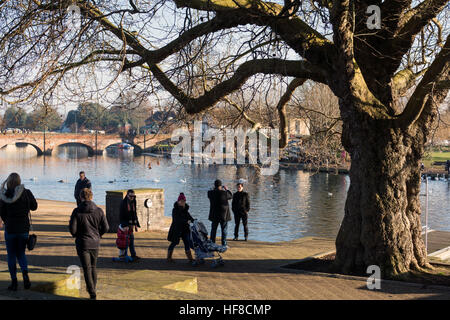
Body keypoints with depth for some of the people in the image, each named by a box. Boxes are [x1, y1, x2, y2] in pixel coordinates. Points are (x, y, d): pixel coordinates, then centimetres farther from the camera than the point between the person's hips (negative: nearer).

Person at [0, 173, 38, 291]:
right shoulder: (26, 193, -6)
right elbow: (34, 206, 7)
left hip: (10, 228, -2)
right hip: (24, 228, 2)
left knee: (11, 255, 10)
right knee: (21, 253, 17)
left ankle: (14, 281, 9)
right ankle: (25, 273, -9)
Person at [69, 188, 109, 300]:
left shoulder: (77, 211, -12)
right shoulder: (99, 211, -5)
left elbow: (72, 228, -12)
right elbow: (105, 228, -3)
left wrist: (77, 236, 9)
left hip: (82, 243, -3)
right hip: (95, 243, 3)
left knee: (87, 268, 1)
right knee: (93, 267, 19)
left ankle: (92, 293, -3)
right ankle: (92, 288, 29)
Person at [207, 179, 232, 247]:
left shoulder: (211, 193, -8)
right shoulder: (225, 193, -14)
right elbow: (231, 196, 5)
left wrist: (215, 189, 23)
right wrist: (226, 190, 20)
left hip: (214, 214, 2)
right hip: (224, 214, -2)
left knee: (213, 229, 11)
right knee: (224, 230, 5)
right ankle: (224, 244, 5)